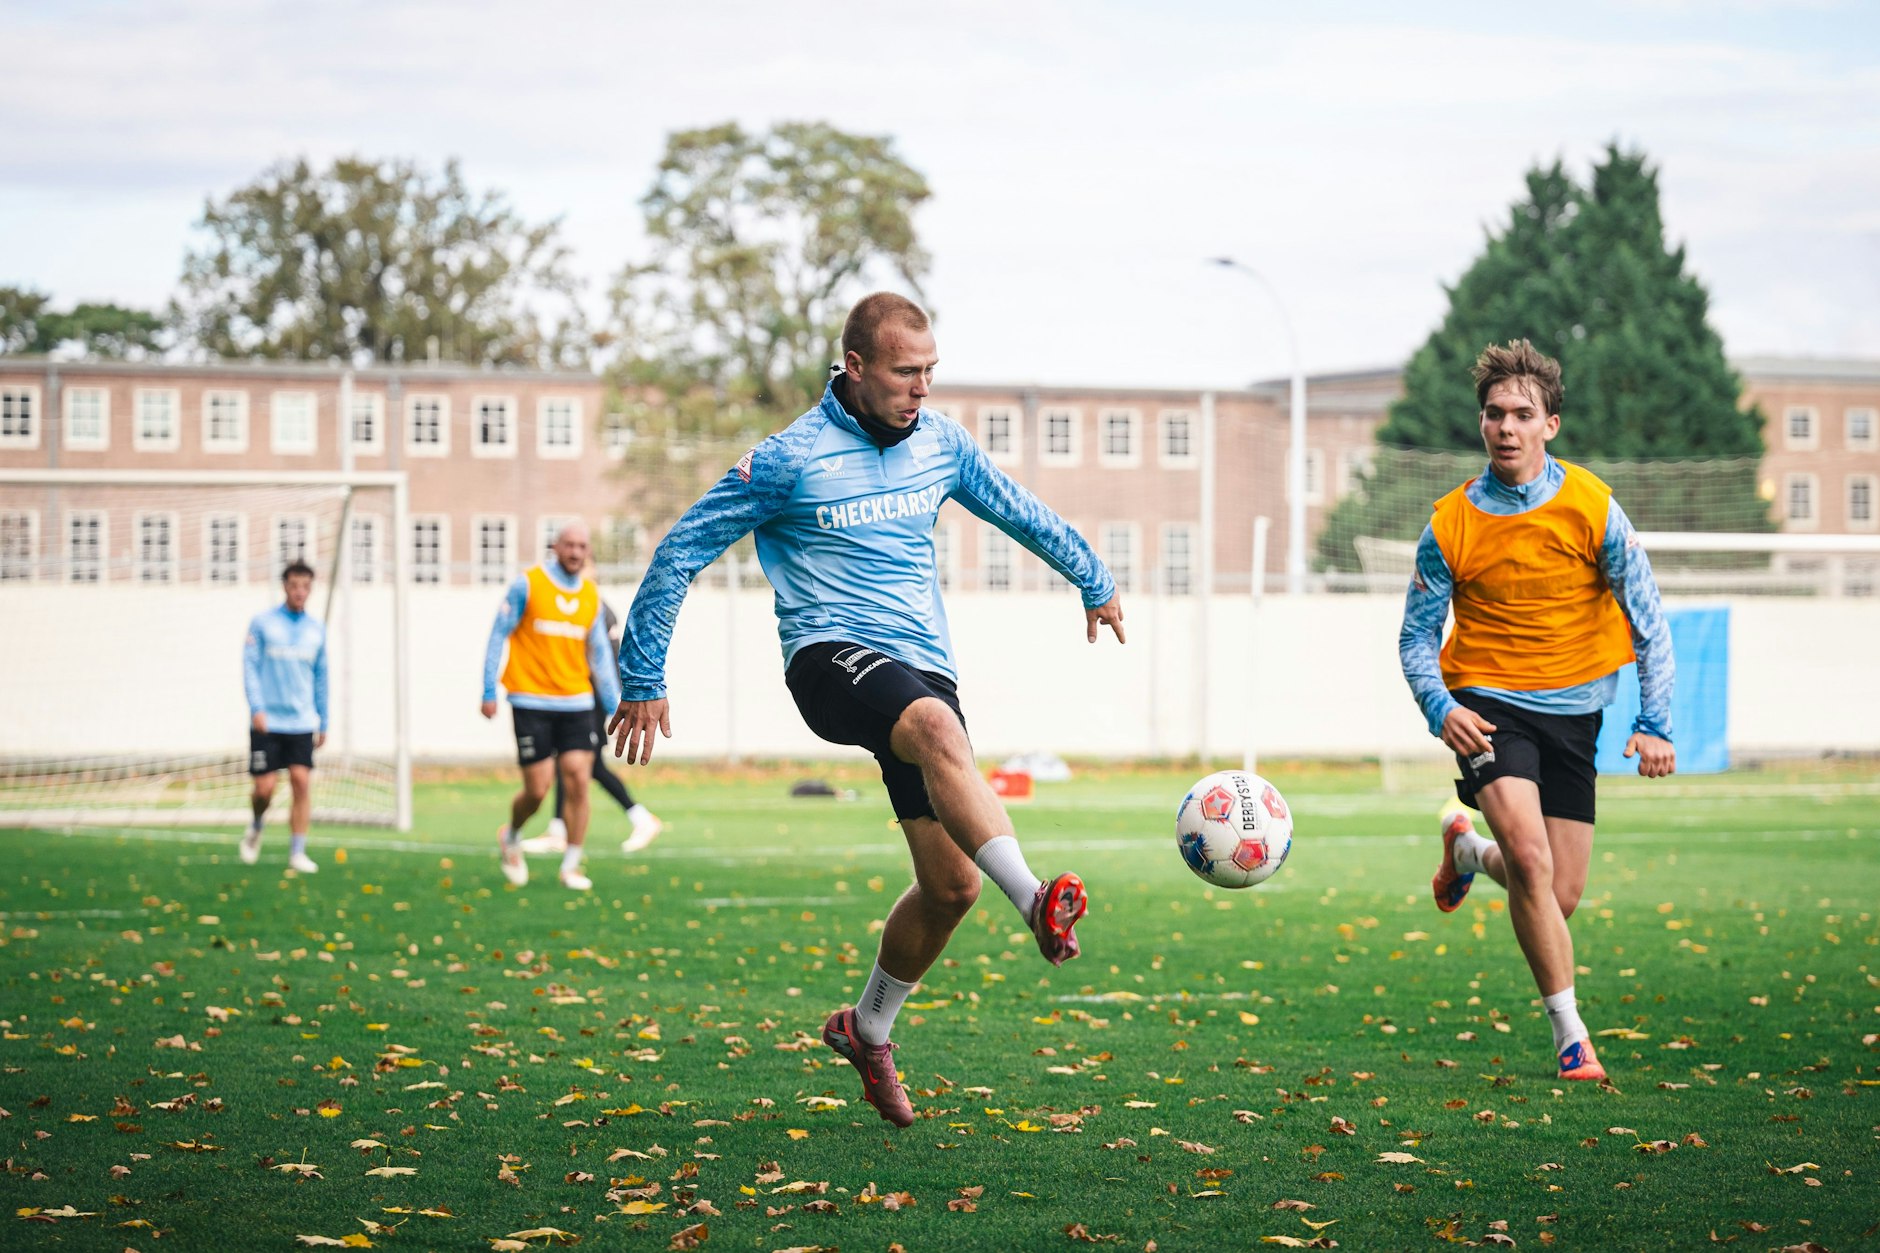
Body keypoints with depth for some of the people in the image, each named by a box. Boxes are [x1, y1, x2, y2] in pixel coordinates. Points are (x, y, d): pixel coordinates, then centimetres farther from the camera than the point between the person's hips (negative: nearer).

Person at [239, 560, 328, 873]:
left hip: (302, 722, 3)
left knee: (302, 782, -9)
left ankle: (297, 853, -3)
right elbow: (250, 667, -3)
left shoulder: (317, 629, 10)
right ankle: (256, 827, 28)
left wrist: (323, 721, 14)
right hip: (268, 722, -2)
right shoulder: (262, 623, 0)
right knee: (265, 787, -5)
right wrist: (257, 708, -15)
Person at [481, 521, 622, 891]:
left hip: (576, 704, 4)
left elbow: (599, 654, 16)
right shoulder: (527, 585, -4)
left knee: (578, 783, -6)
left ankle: (571, 866, 4)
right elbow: (497, 637, -1)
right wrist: (489, 693, -6)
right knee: (536, 790, -3)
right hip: (532, 703, -4)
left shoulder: (591, 595, 9)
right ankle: (511, 837, 27)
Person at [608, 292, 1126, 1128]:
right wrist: (643, 681, -1)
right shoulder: (791, 459, -7)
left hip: (922, 667, 6)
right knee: (940, 728, -39)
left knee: (952, 881, -1)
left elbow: (1017, 510, 27)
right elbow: (682, 551, -2)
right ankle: (1037, 903, -52)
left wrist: (1093, 583, 39)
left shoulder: (939, 443, 9)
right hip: (831, 654, -6)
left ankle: (868, 1028, 24)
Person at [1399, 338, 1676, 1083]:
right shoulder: (1451, 525, -6)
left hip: (1571, 708, 2)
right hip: (1489, 700, -2)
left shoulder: (1591, 508, -7)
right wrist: (1440, 709, -18)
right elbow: (1417, 637, 1)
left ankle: (1468, 850, 40)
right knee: (1531, 858, -24)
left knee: (1560, 898, 5)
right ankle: (1569, 1035, -12)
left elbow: (1647, 621, -2)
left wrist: (1654, 724, -12)